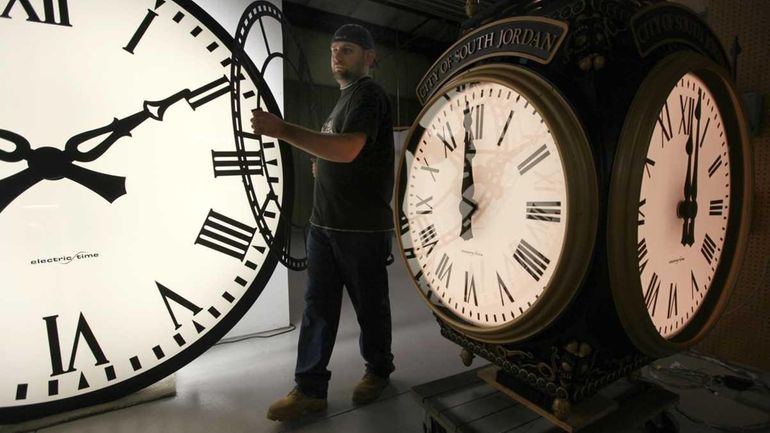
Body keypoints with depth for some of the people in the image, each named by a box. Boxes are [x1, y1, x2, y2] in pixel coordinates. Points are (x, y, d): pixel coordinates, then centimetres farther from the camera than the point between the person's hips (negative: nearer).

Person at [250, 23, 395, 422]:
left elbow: (348, 149, -27)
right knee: (317, 306, 8)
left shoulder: (368, 94, -8)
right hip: (324, 224, 9)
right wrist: (321, 164, 12)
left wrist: (283, 130, -29)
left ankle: (378, 370, 30)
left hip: (363, 228, -8)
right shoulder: (345, 97, 22)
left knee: (370, 304, 8)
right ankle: (310, 388, 18)